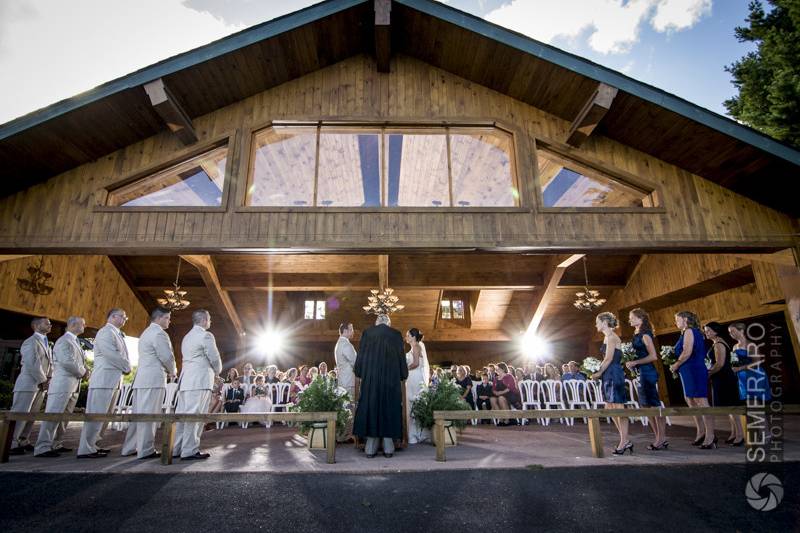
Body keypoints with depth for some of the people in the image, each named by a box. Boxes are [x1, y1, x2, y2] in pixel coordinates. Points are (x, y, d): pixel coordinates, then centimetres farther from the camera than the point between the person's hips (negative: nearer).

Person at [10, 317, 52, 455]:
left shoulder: (46, 343, 19)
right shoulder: (31, 342, -9)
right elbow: (32, 364, -17)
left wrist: (48, 379, 3)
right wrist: (43, 381, -12)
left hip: (41, 386, 8)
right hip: (28, 384, -8)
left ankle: (23, 442, 15)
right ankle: (11, 444, -2)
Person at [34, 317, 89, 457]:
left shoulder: (74, 342, 21)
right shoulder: (64, 340, -9)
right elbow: (67, 362, -19)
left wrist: (86, 371, 0)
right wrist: (83, 373, -8)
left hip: (73, 386, 9)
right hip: (62, 384, -9)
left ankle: (53, 444, 18)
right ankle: (42, 448, -5)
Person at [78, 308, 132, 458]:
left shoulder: (118, 334, 20)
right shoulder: (105, 332, -9)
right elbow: (111, 354, -19)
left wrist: (126, 367, -2)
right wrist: (127, 367, -8)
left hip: (114, 380, 9)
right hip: (104, 379, -9)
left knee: (104, 415, 13)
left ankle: (92, 444, 21)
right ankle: (85, 450, -1)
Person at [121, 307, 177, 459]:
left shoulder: (146, 332, 23)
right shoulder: (159, 333, -10)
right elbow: (167, 357, -15)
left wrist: (166, 371, 18)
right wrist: (172, 372, 2)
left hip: (141, 378, 10)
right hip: (154, 379, -10)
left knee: (138, 413, 13)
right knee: (148, 415, -6)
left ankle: (130, 448, 20)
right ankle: (146, 450, -2)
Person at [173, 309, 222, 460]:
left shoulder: (187, 336, 21)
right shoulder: (206, 335, -7)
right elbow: (214, 358, -10)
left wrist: (210, 370, 20)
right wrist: (217, 371, 10)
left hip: (185, 380, 9)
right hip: (200, 380, -9)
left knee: (182, 414, 10)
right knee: (194, 415, -7)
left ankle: (176, 449, 15)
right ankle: (190, 451, -6)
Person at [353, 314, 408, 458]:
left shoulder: (367, 332, 5)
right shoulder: (396, 334, 4)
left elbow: (361, 354, 6)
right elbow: (401, 356, 6)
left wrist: (359, 373, 15)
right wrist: (402, 376, 16)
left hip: (370, 377, 0)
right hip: (391, 377, 0)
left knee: (370, 406, 5)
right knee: (389, 408, 6)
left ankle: (370, 449, 6)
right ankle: (388, 448, 7)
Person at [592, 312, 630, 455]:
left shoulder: (611, 337, -10)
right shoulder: (608, 337, 19)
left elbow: (608, 358, -15)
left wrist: (599, 373, -7)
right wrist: (600, 372, 11)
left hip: (614, 374, -10)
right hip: (608, 376, 10)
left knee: (619, 408, -4)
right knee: (611, 409, 11)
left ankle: (624, 443, 3)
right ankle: (625, 441, 18)